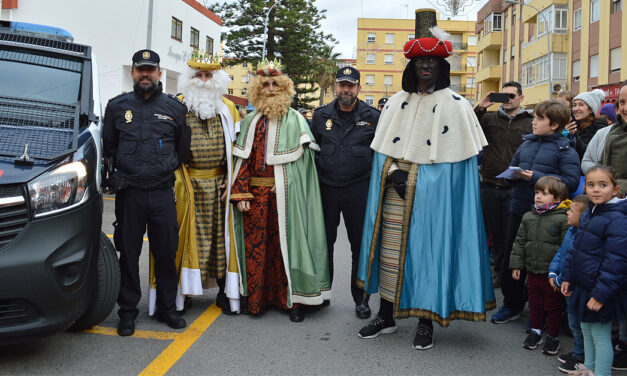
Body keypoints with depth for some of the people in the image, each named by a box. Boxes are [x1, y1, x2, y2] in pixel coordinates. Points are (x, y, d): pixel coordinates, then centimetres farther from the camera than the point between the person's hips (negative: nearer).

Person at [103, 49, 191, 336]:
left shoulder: (174, 107, 7)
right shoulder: (117, 106, 8)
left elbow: (183, 147, 14)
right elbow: (108, 145, 16)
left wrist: (168, 168, 6)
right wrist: (120, 170, 7)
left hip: (163, 193, 0)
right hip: (128, 193, 0)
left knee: (166, 253, 6)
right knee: (128, 254, 6)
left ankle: (167, 308, 21)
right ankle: (128, 311, 18)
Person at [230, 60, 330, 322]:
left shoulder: (295, 120, 4)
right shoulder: (251, 122, 12)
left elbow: (302, 158, -3)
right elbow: (242, 159, 9)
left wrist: (283, 182, -14)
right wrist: (240, 193, -1)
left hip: (285, 195, -3)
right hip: (256, 194, 3)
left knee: (286, 244, 0)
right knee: (255, 245, 5)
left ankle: (293, 299, 11)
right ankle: (256, 299, 17)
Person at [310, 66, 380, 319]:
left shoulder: (372, 117, 2)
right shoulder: (322, 115, 7)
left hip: (359, 191, -1)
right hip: (326, 189, 2)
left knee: (361, 245, 6)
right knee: (323, 243, 10)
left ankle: (361, 298, 19)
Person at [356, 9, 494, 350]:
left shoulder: (455, 105, 0)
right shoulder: (396, 103, 11)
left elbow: (457, 159, -4)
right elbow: (383, 150, 10)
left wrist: (419, 179, -12)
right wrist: (393, 173, -8)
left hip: (434, 194, -3)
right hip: (395, 193, 4)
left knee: (428, 251, 1)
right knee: (390, 251, 6)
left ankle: (426, 322, 14)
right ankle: (386, 316, 19)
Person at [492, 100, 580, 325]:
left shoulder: (565, 150, -6)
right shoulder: (526, 144, 10)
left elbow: (571, 181, -17)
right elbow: (512, 168, 20)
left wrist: (535, 177, -20)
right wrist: (514, 175, -4)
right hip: (518, 209, 6)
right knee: (511, 258, 12)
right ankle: (512, 305, 28)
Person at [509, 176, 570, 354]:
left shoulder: (563, 219, -13)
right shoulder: (528, 217, 3)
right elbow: (519, 242, 9)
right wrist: (516, 265, 6)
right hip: (533, 271, 5)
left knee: (553, 306, 9)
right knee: (535, 303, 17)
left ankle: (553, 337, 24)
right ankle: (536, 331, 34)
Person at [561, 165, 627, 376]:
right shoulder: (587, 215, 6)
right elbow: (575, 249, 16)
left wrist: (601, 294, -22)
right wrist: (568, 277, 15)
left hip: (601, 291, -9)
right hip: (583, 287, 9)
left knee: (600, 335, 3)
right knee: (586, 331, 23)